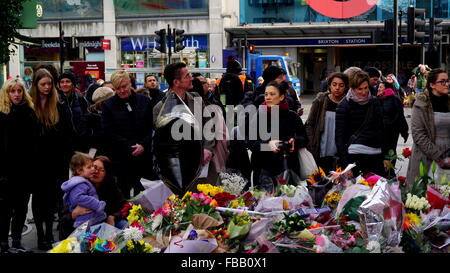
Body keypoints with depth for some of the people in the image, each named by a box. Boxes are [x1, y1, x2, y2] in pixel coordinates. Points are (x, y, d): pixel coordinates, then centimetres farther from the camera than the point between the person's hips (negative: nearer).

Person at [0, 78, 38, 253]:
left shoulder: (29, 112, 7)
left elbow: (34, 140, 8)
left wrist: (33, 165, 3)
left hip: (26, 168, 4)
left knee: (22, 206, 11)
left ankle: (17, 241, 23)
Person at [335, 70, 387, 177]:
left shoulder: (374, 102, 10)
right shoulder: (344, 106, -3)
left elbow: (381, 129, 14)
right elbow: (339, 136, -5)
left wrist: (385, 156, 9)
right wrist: (345, 164, -13)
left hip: (376, 155, 4)